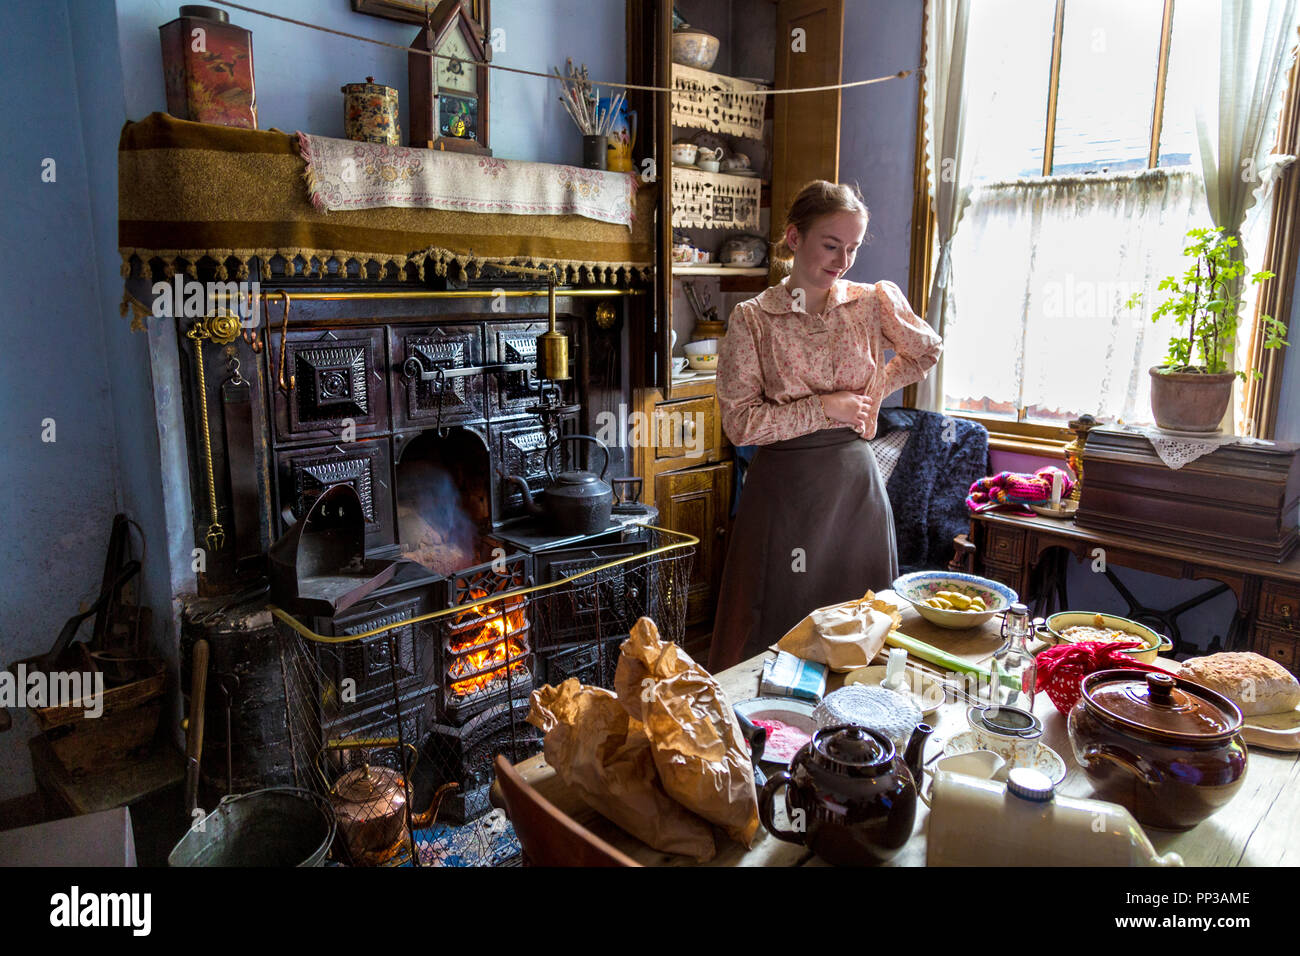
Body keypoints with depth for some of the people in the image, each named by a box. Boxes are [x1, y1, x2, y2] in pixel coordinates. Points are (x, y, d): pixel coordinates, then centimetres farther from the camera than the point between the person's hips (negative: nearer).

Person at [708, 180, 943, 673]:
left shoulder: (875, 303, 2)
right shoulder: (752, 319, -5)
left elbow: (926, 351, 21)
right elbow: (740, 423, -10)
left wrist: (874, 391, 8)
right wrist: (824, 408, -13)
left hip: (855, 482, 3)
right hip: (784, 488, -3)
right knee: (777, 624, 6)